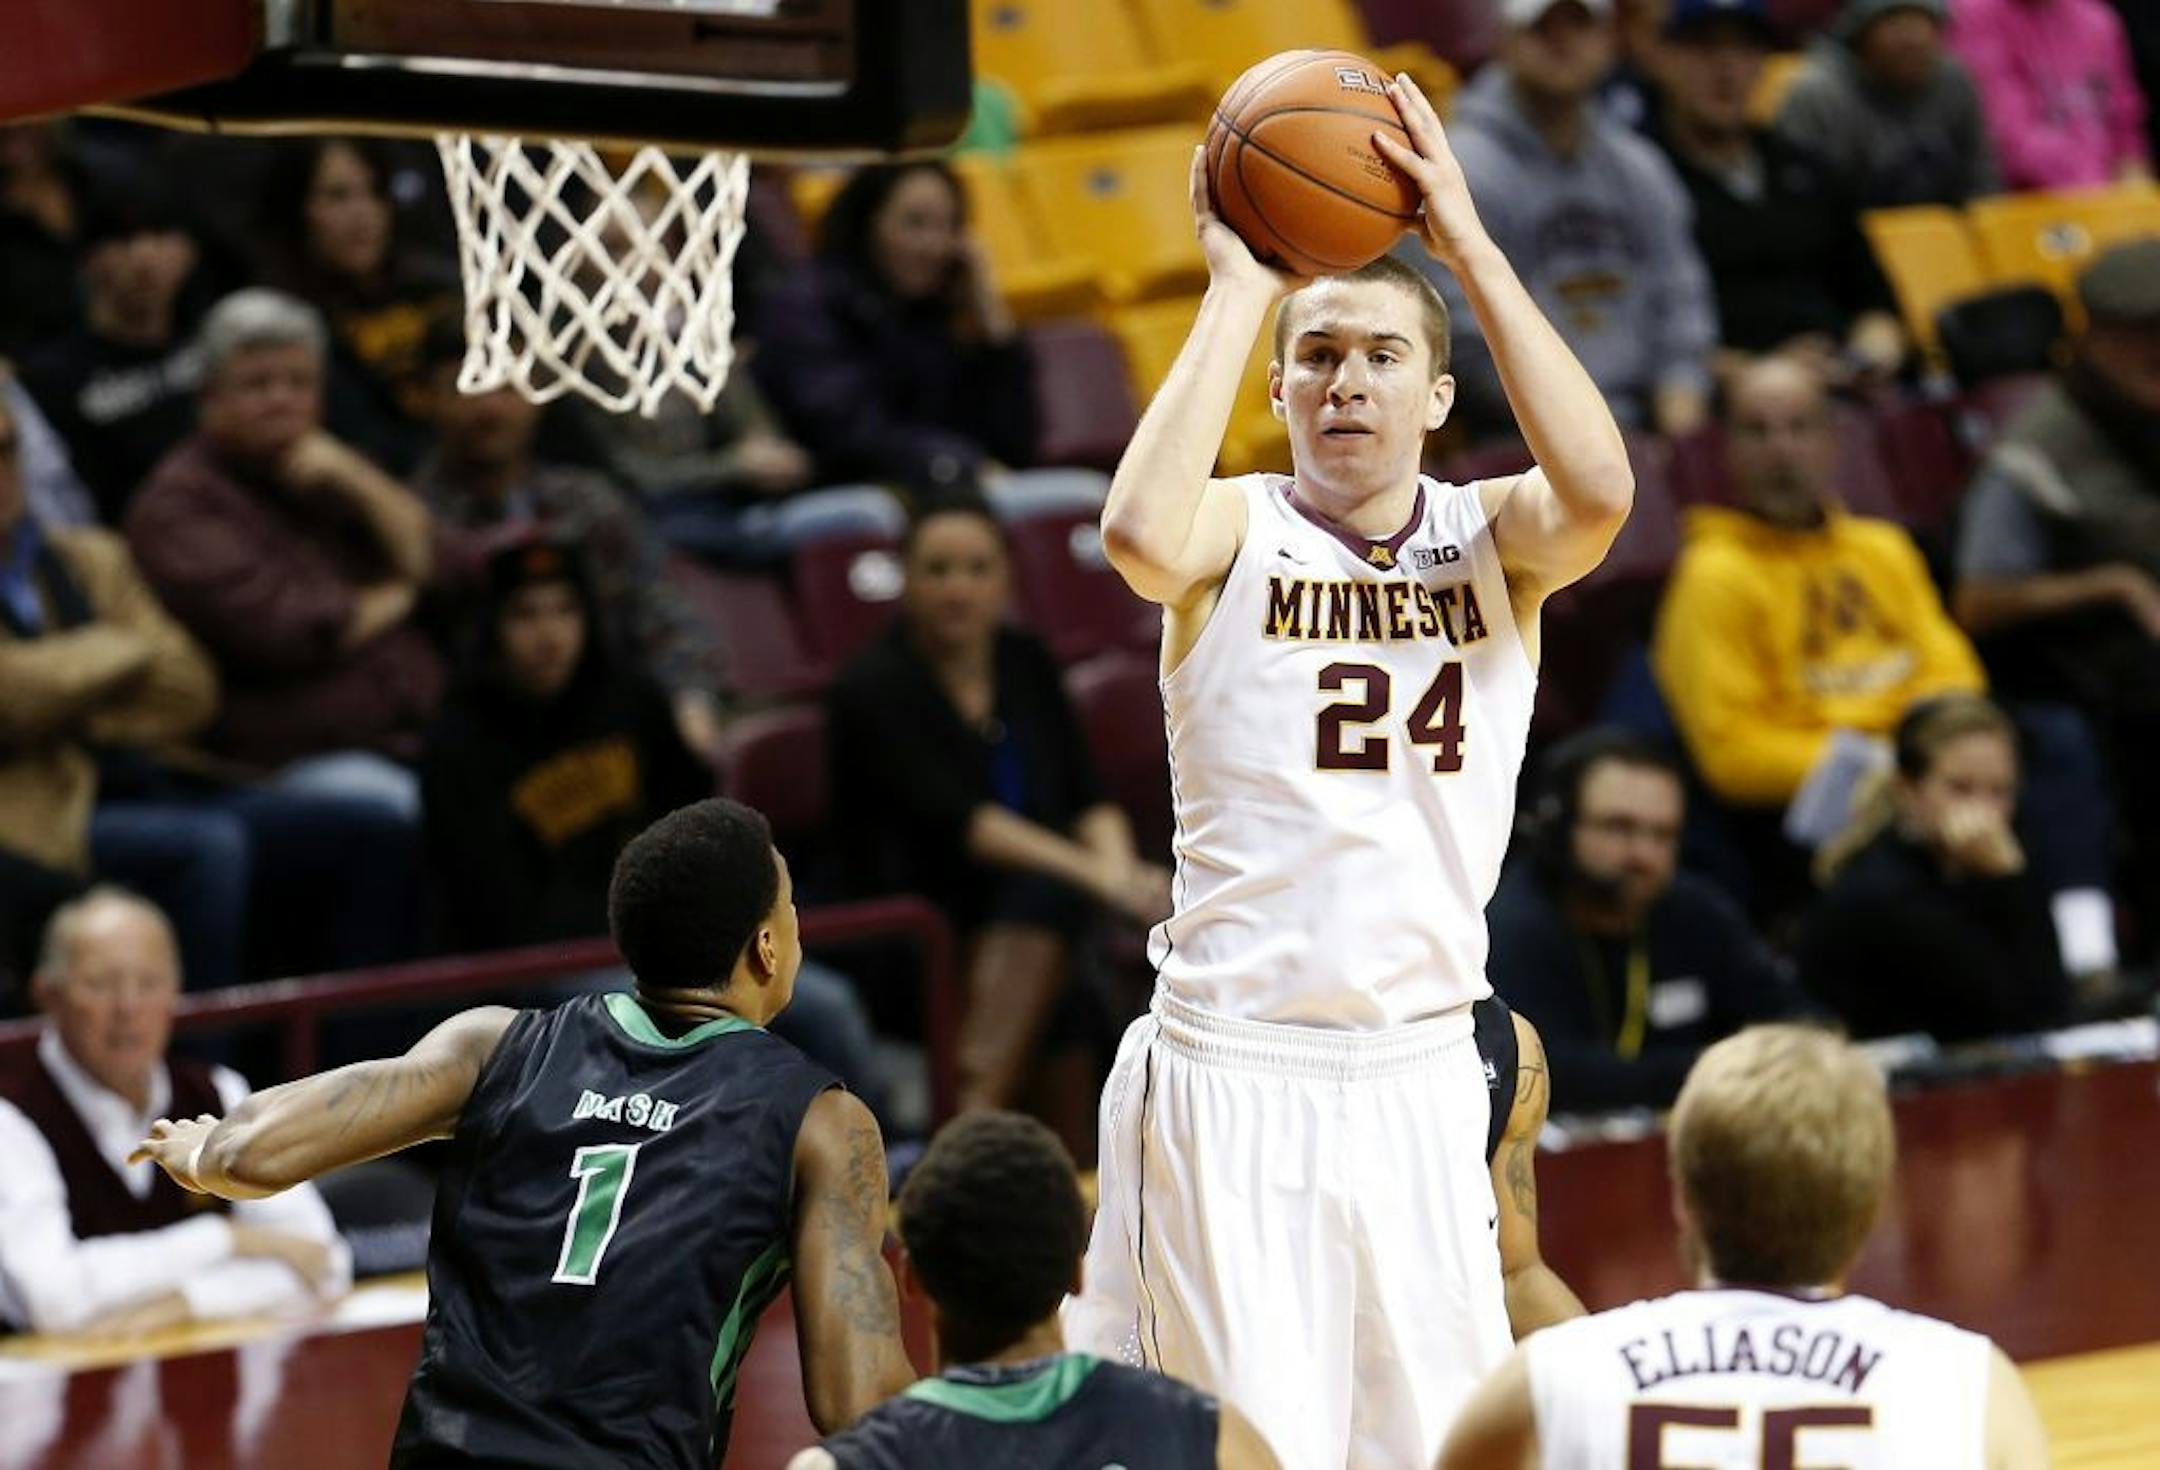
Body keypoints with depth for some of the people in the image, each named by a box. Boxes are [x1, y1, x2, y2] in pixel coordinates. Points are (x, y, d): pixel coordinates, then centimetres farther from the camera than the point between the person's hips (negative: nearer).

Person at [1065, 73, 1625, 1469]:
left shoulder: (1494, 541, 4)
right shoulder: (1237, 533, -2)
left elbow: (1600, 492, -19)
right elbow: (1141, 533, -26)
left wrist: (1472, 249, -17)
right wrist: (1239, 286, -18)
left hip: (1418, 1077, 3)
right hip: (1231, 1075, -3)